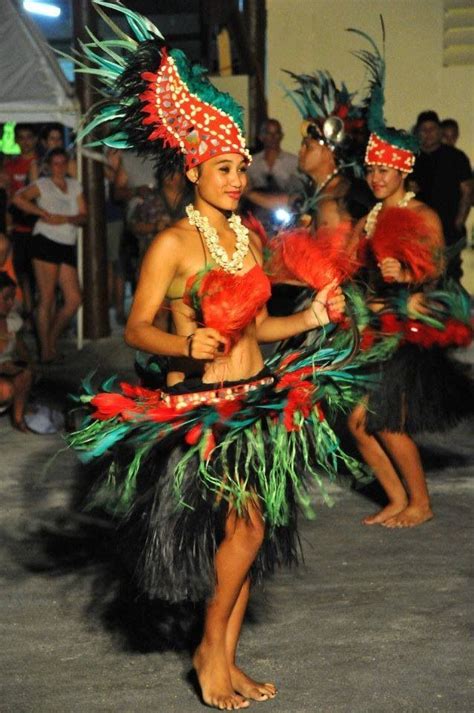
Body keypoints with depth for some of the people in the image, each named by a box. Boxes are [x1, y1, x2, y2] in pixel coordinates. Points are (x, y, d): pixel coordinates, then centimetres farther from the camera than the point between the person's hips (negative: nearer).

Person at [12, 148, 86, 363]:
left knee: (74, 300, -2)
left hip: (67, 246, 5)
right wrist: (44, 213, -15)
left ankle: (52, 339, 16)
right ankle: (45, 349, -1)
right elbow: (18, 198, -13)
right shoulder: (42, 185, 4)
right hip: (46, 241, -5)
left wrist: (67, 219, -8)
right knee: (47, 298, -7)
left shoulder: (75, 185, 19)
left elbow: (83, 216, 12)